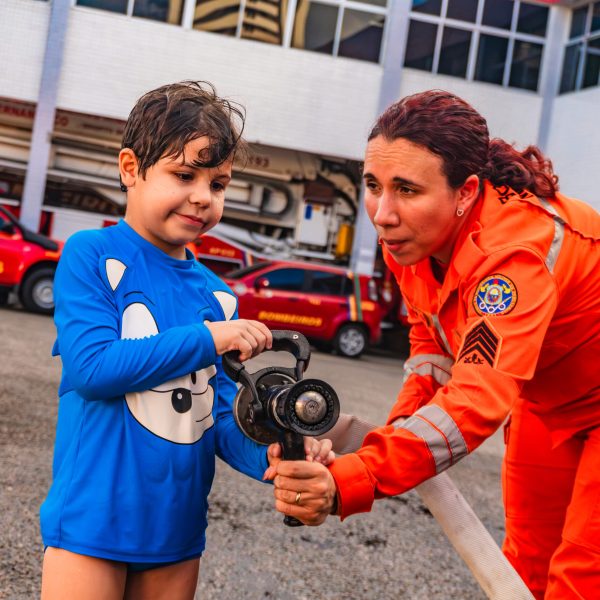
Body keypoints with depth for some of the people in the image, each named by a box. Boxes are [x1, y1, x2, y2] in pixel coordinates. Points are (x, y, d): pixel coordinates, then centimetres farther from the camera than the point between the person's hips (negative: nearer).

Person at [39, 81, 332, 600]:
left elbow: (221, 414, 3)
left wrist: (268, 452, -17)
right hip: (94, 517, -5)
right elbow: (92, 366, -19)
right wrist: (207, 338, -18)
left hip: (177, 526, 5)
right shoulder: (92, 255, -8)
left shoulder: (217, 296, 6)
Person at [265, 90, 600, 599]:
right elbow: (434, 338, 0)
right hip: (545, 401, 7)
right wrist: (404, 426, -17)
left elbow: (478, 402, -49)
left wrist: (344, 484, -58)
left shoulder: (512, 253, -39)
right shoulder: (411, 236, -15)